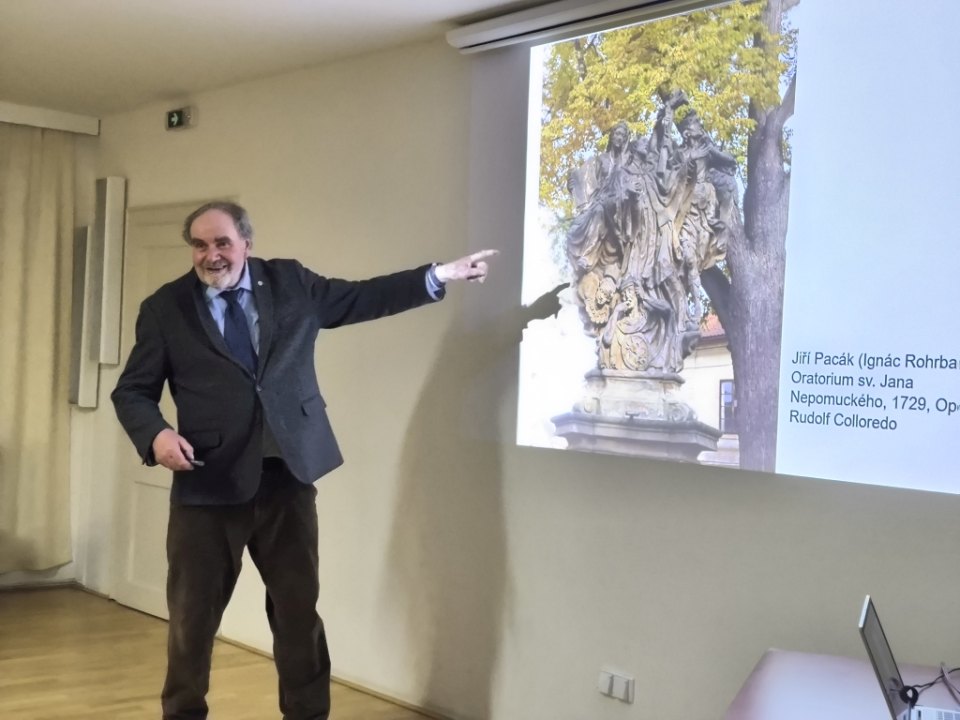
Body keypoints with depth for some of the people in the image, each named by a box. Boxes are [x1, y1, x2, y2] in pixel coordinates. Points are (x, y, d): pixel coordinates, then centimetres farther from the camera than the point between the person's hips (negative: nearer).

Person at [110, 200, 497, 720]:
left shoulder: (290, 282, 6)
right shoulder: (165, 308, 0)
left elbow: (363, 297, 13)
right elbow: (132, 391, 3)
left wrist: (440, 276, 9)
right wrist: (155, 434, -18)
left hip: (287, 477, 2)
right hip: (208, 482, -1)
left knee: (299, 609, 12)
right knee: (192, 614, 9)